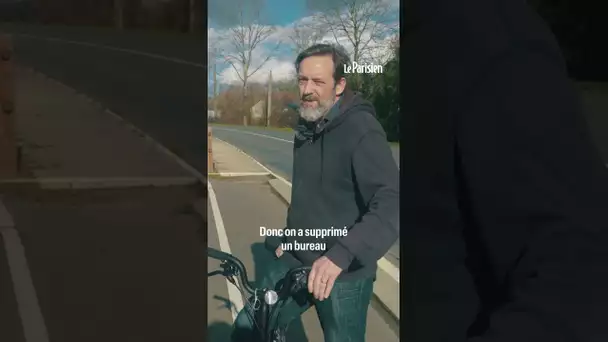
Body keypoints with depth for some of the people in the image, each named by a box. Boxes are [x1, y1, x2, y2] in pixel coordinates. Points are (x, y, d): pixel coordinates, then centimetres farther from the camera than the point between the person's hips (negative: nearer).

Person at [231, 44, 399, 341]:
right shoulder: (307, 125, 8)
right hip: (296, 261, 7)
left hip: (345, 274, -7)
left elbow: (391, 204, -29)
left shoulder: (361, 130, -18)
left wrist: (340, 255, -39)